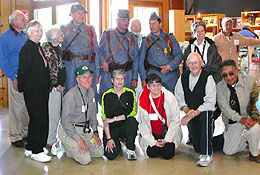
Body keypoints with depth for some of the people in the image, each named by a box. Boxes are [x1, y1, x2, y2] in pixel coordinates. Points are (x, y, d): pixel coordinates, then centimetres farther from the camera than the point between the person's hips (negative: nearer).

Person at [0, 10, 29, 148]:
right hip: (16, 77, -6)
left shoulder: (25, 35, 12)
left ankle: (25, 132, 26)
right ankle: (15, 137, 11)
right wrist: (13, 78, -14)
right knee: (16, 108, -1)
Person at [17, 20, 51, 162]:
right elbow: (23, 70, -14)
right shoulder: (27, 48, -13)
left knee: (37, 119, 14)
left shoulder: (38, 47, 14)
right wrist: (22, 88, -11)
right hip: (32, 91, -9)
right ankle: (36, 151, 6)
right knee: (38, 120, -5)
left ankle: (30, 148, 25)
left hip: (42, 90, 9)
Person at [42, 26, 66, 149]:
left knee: (57, 114, 13)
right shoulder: (46, 48, -12)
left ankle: (53, 138, 24)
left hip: (60, 86, 8)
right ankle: (50, 141, 6)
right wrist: (57, 85, -13)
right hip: (53, 87, -8)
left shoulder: (58, 48, 15)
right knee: (52, 115, -4)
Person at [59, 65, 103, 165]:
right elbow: (65, 120, -22)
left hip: (86, 130, 8)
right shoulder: (71, 95, -20)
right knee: (85, 160, -17)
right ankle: (66, 147, 9)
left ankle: (75, 147, 20)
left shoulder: (91, 91, 6)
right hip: (69, 130, -8)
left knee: (99, 153, 3)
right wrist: (79, 139, -24)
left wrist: (95, 132, 8)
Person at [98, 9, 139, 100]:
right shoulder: (107, 34, 5)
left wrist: (135, 77, 6)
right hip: (109, 75, -1)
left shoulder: (132, 38, 10)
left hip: (127, 75, 1)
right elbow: (99, 51, 10)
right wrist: (103, 62, -10)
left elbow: (135, 59, 11)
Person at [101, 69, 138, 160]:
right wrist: (109, 138, -16)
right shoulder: (106, 95, -3)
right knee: (111, 154, -21)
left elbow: (132, 112, -10)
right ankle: (116, 144, 16)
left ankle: (130, 149, -13)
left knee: (132, 120, -33)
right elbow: (105, 119, -8)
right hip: (111, 129, -1)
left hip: (125, 127, 1)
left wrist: (114, 119, -18)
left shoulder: (130, 93, 1)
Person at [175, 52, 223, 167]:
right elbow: (179, 97, 6)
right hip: (191, 112, 4)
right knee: (197, 147, 0)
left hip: (205, 110, -4)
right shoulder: (183, 78, 3)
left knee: (205, 117, -40)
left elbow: (210, 102, -19)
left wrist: (194, 113, -26)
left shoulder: (208, 78, -13)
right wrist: (186, 109, -12)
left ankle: (207, 155, -31)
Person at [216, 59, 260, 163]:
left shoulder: (249, 81, -9)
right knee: (228, 151, 2)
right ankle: (246, 140, 31)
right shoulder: (220, 87, -5)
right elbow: (224, 107, -15)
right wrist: (240, 119, -29)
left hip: (248, 117, -2)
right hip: (232, 123, 3)